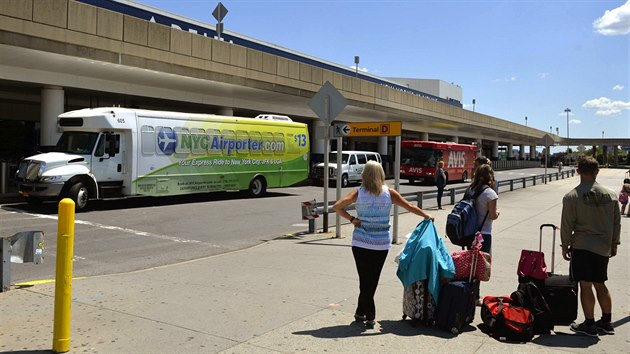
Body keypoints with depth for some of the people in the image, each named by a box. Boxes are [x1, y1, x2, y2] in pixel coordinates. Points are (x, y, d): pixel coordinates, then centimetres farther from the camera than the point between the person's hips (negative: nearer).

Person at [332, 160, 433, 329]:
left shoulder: (358, 193, -4)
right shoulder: (389, 193, -3)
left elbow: (336, 206, -10)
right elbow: (410, 207, 2)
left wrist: (351, 219, -4)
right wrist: (427, 216, 15)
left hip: (361, 242, -1)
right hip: (382, 243, 1)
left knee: (365, 279, 7)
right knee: (372, 279, 12)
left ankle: (369, 315, 6)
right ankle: (361, 312, 19)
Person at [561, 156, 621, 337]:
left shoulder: (571, 196, -12)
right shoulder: (611, 194, 1)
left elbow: (567, 225, -8)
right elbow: (617, 222, 9)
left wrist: (565, 246, 4)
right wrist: (614, 244, 19)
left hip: (582, 246, -5)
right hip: (604, 247, 5)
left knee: (585, 285, 2)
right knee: (600, 284, 17)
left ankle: (589, 324, 9)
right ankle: (606, 322, 25)